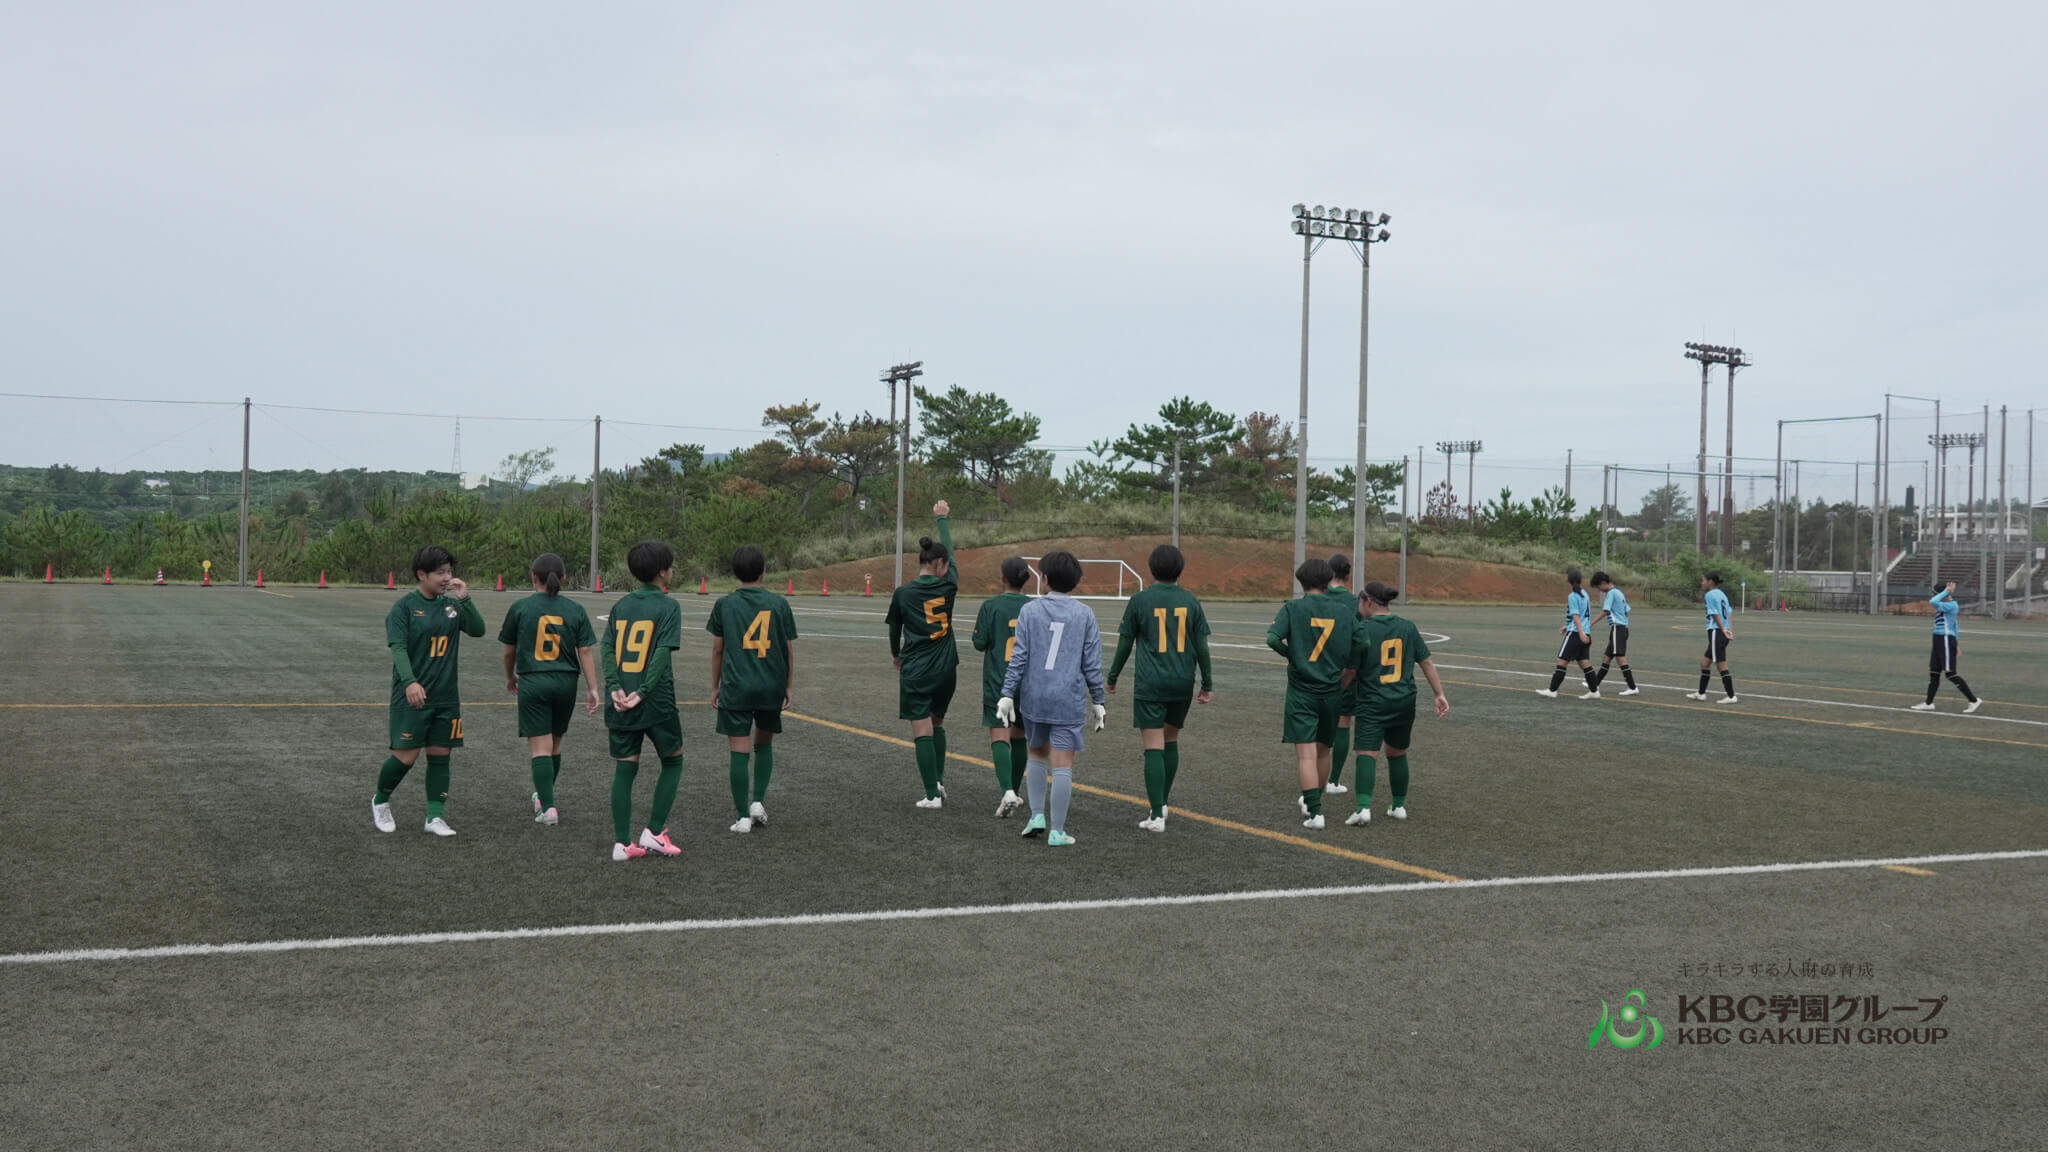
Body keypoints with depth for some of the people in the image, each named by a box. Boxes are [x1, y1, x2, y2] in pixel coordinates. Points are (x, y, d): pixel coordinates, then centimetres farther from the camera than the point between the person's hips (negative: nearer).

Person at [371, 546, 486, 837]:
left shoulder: (451, 605, 9)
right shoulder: (405, 607, -7)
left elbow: (478, 630, 3)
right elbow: (398, 647, -15)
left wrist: (465, 599, -10)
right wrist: (410, 682, -29)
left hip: (446, 696, 5)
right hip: (412, 696, -5)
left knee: (441, 755, 5)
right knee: (406, 756, -5)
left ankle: (435, 816, 11)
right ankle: (380, 802, 20)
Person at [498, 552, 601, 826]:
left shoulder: (520, 608, -4)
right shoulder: (575, 610, 0)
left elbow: (509, 651, 5)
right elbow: (586, 652, -2)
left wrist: (510, 677, 23)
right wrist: (593, 689, 3)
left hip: (532, 683, -3)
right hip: (565, 683, 3)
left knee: (539, 746, -2)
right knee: (555, 742, 19)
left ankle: (548, 808, -10)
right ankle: (544, 795, 36)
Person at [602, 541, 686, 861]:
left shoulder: (621, 605, 11)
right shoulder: (668, 606, -6)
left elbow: (607, 646, 1)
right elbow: (663, 652, -16)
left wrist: (615, 687, -6)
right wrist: (643, 692, -16)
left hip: (622, 703, 5)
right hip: (657, 701, -5)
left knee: (624, 769, 8)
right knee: (673, 762, 14)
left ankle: (622, 843, 6)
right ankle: (653, 832, 7)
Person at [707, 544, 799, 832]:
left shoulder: (725, 604, -1)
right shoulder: (778, 604, 0)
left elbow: (717, 649, 4)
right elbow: (788, 650, 3)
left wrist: (715, 687, 13)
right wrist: (790, 685, 12)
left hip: (735, 689, -1)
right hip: (771, 688, 1)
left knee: (738, 751, 1)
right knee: (764, 744, 20)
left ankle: (743, 816, 1)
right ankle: (758, 802, 9)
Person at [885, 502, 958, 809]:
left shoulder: (903, 593, -7)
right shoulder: (948, 586, -4)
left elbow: (894, 628, 8)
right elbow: (950, 549, 13)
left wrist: (896, 655, 28)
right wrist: (941, 518, 28)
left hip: (915, 670, -3)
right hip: (946, 668, 3)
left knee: (922, 731, -2)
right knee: (937, 724, 21)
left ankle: (932, 794, -4)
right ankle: (938, 780, 15)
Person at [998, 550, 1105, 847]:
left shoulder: (1029, 611, -1)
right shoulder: (1085, 614, 0)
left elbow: (1019, 657, -5)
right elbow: (1092, 663, -1)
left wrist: (1007, 694, -2)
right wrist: (1097, 701, 6)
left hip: (1034, 699, 1)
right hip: (1069, 701, -1)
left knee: (1037, 755, 21)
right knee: (1062, 764, 1)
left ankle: (1037, 816, 14)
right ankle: (1056, 831, 1)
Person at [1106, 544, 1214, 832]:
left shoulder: (1139, 601, -3)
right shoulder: (1190, 601, 3)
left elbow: (1125, 645, 1)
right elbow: (1202, 646, 5)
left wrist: (1112, 678, 14)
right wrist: (1207, 684, 12)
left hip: (1150, 685, -3)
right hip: (1183, 684, 3)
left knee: (1154, 747, -5)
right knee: (1171, 741, 20)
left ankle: (1157, 815, -10)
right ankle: (1162, 800, 29)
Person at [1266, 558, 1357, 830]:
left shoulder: (1293, 608, -6)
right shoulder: (1344, 611, 1)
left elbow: (1272, 639, -19)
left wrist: (1291, 654, 0)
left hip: (1301, 691, -3)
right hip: (1332, 691, 3)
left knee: (1306, 753, -6)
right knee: (1323, 750, 20)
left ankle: (1314, 812, -14)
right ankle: (1313, 801, 36)